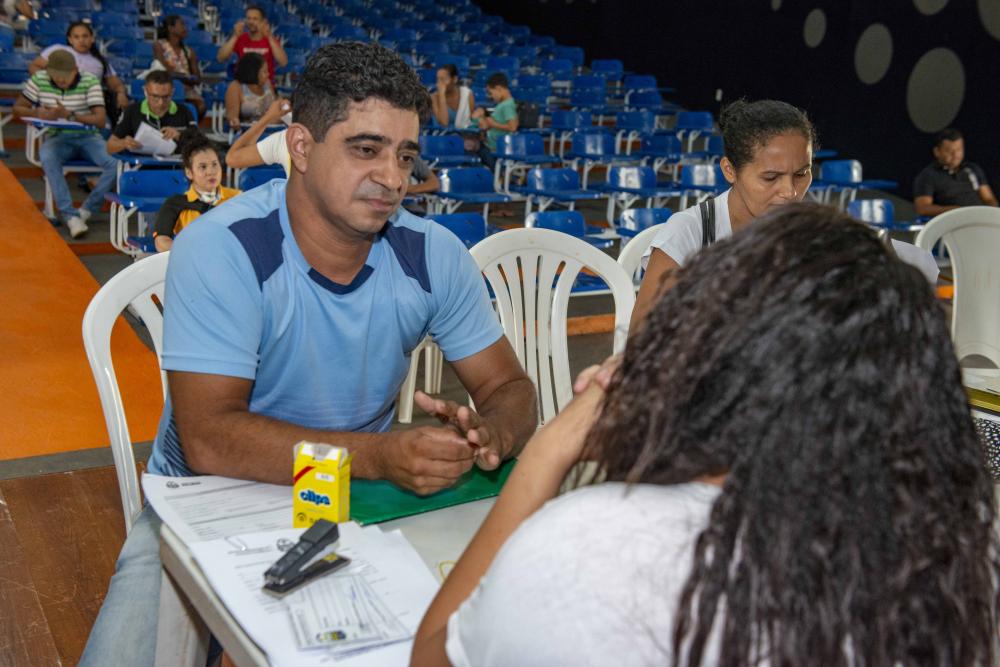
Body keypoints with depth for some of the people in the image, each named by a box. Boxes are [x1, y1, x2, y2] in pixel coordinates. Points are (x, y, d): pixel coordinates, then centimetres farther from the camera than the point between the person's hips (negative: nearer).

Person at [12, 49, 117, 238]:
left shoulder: (89, 81, -8)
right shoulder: (38, 80, -1)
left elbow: (101, 120, -14)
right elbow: (17, 109, 7)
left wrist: (70, 115, -28)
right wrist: (36, 113, -16)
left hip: (88, 136, 0)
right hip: (57, 137, 1)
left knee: (117, 163, -30)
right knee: (47, 158, -36)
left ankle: (86, 210, -16)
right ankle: (70, 216, -34)